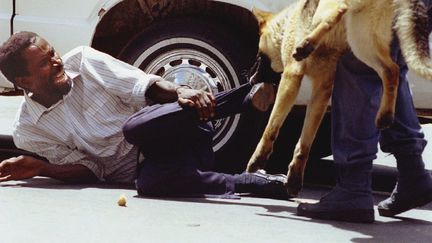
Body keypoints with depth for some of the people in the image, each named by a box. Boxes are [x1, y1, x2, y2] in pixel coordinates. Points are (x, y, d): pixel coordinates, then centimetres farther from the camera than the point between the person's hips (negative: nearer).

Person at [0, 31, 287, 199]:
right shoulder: (28, 132, 2)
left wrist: (179, 91, -24)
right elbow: (90, 169, 3)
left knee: (135, 126, -35)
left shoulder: (83, 61, 2)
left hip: (169, 135, 1)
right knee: (151, 180, -37)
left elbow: (142, 86, -3)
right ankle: (262, 185, -43)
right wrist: (41, 168, -14)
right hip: (144, 168, 0)